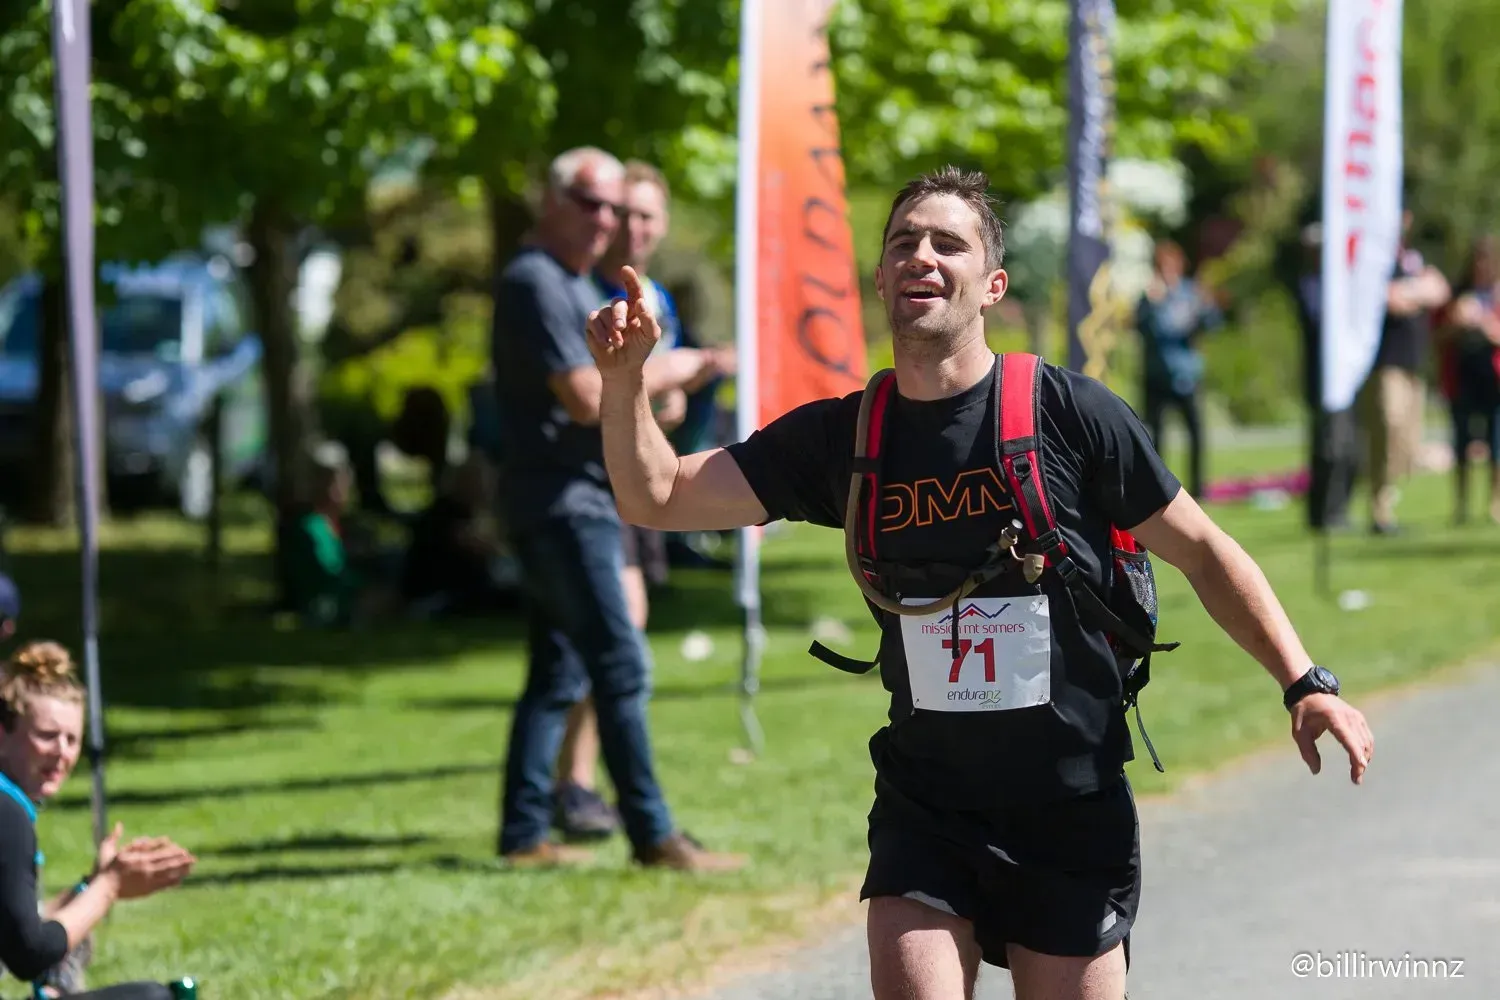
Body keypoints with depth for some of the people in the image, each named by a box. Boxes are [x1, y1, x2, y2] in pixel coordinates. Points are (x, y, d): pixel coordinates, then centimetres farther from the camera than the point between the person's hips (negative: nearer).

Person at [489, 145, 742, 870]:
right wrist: (663, 374, -9)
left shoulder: (572, 285, 21)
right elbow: (585, 398, -20)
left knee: (558, 675, 11)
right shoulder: (537, 282, -13)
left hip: (581, 503, 11)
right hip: (561, 503, -11)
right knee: (620, 666, -11)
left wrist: (664, 377, 8)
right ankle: (652, 835, -11)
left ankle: (524, 832, 14)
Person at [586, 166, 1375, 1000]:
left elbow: (1203, 553, -1)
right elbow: (656, 496, 2)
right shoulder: (839, 438, 1)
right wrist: (626, 376, -15)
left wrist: (1305, 684, -10)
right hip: (924, 811, 2)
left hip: (1073, 813, -2)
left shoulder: (1070, 413, -8)